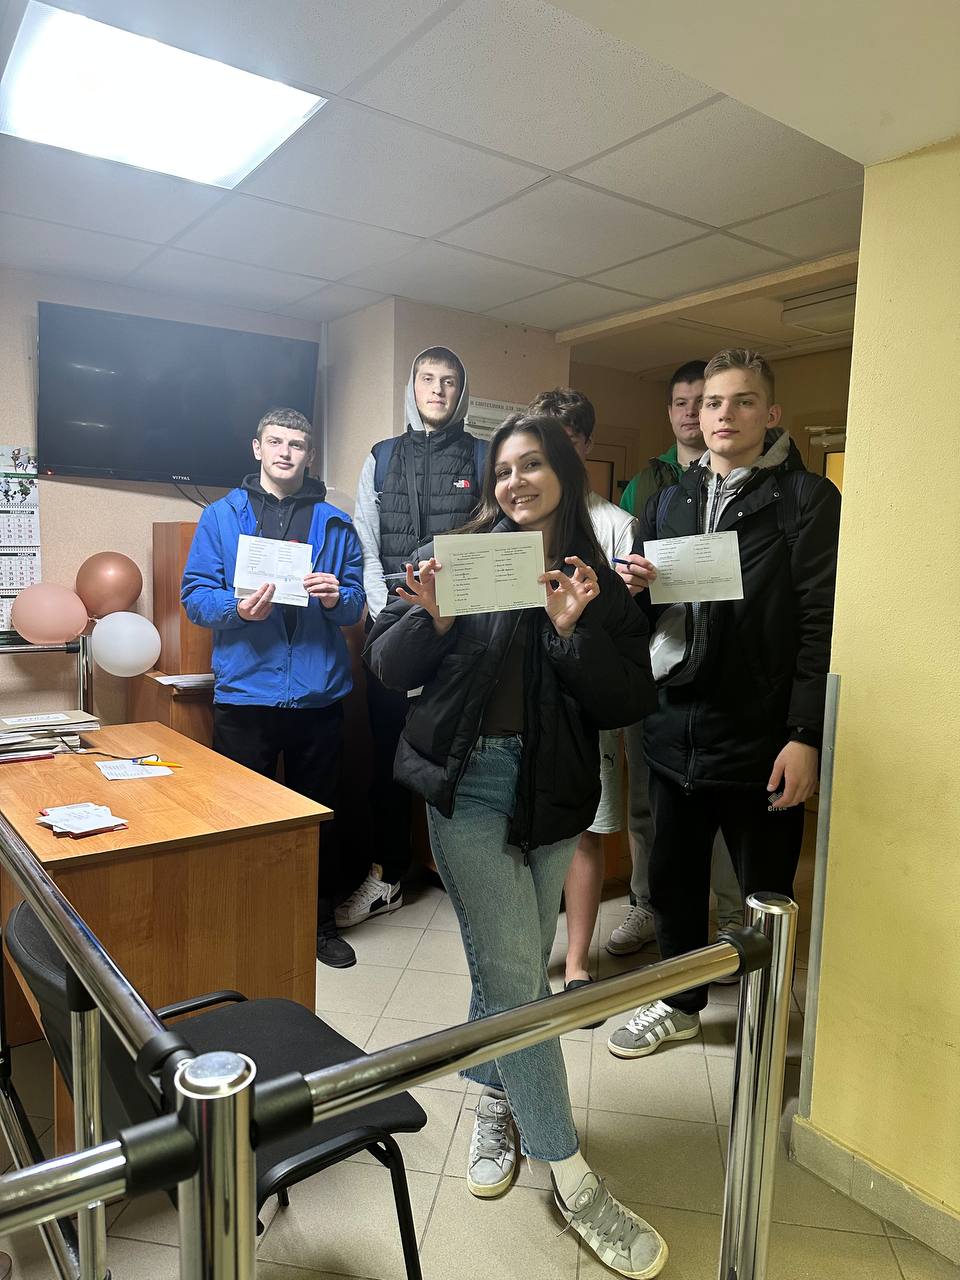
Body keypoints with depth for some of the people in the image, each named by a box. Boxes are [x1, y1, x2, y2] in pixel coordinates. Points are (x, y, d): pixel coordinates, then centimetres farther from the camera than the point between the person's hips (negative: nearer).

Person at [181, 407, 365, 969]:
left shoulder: (336, 525, 8)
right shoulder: (221, 516, 5)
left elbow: (355, 605, 6)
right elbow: (196, 594, -1)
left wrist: (335, 597, -16)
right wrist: (237, 609, -20)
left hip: (319, 693, 2)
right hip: (244, 692, -1)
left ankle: (321, 921, 30)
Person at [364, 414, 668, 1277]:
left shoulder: (599, 581, 4)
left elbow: (631, 701, -4)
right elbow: (388, 668, -1)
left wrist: (575, 632, -18)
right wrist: (430, 617, -20)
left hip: (555, 793, 3)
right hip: (470, 783, -2)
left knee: (517, 969, 15)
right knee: (513, 974, -3)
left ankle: (494, 1102, 40)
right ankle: (570, 1174, 12)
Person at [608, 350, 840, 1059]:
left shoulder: (807, 499, -4)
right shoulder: (669, 502, 13)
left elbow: (822, 624, -10)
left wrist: (805, 736, -16)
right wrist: (634, 587, -4)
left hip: (761, 739, -5)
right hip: (675, 729, 5)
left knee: (767, 892, 9)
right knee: (673, 876, 17)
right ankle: (680, 1004, 38)